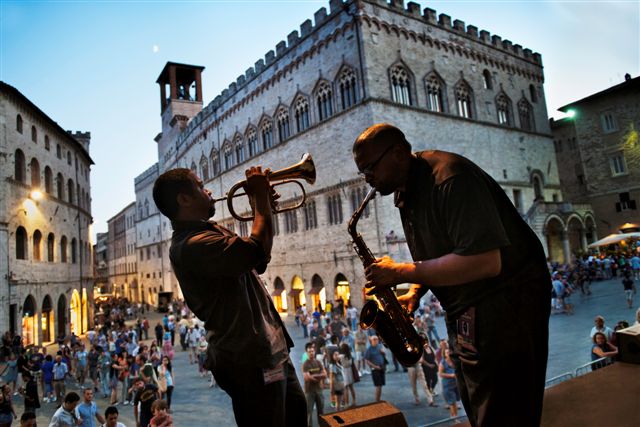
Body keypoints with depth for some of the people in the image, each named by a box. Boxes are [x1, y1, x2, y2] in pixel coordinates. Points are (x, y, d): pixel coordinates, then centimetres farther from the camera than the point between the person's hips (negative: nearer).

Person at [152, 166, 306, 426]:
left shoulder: (209, 232, 13)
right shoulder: (192, 244, -22)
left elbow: (257, 263, 18)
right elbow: (258, 250, -34)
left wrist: (263, 209, 8)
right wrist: (261, 198, -18)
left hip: (271, 349, 11)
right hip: (250, 359, -11)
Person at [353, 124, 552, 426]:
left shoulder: (450, 179, -23)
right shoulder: (406, 192, 7)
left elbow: (484, 262, -31)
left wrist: (401, 272, -25)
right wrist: (414, 293, 0)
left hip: (505, 306, -9)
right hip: (464, 312, 9)